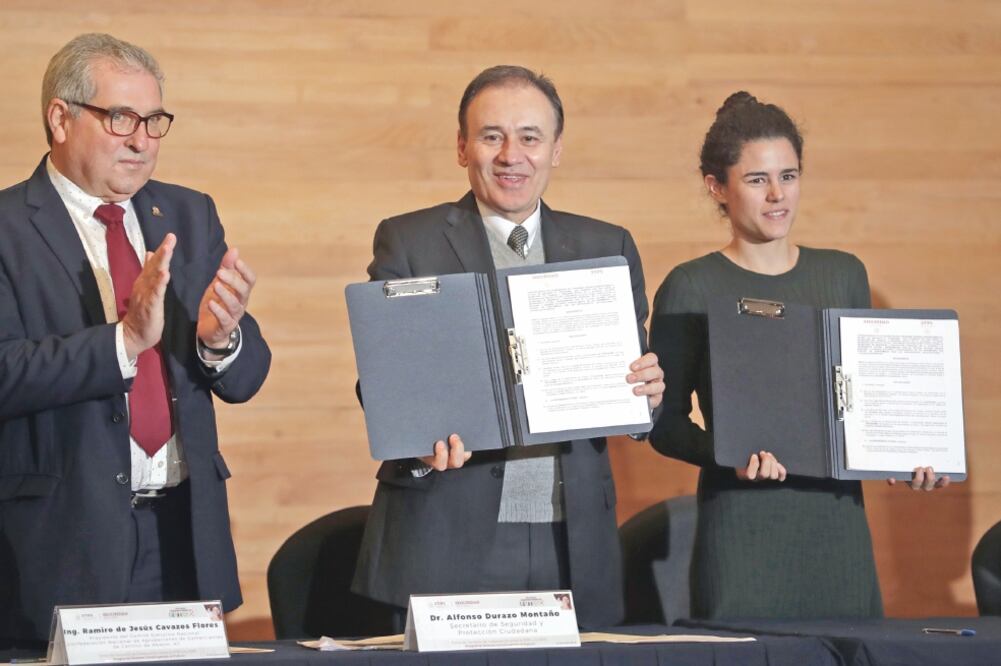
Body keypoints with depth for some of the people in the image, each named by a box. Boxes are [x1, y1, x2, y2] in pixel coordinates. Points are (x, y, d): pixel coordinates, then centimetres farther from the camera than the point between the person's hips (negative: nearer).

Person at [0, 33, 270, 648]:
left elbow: (243, 380, 10)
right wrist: (125, 340, -27)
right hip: (63, 541, -4)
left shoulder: (190, 217, 12)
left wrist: (221, 338, -13)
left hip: (185, 530, 5)